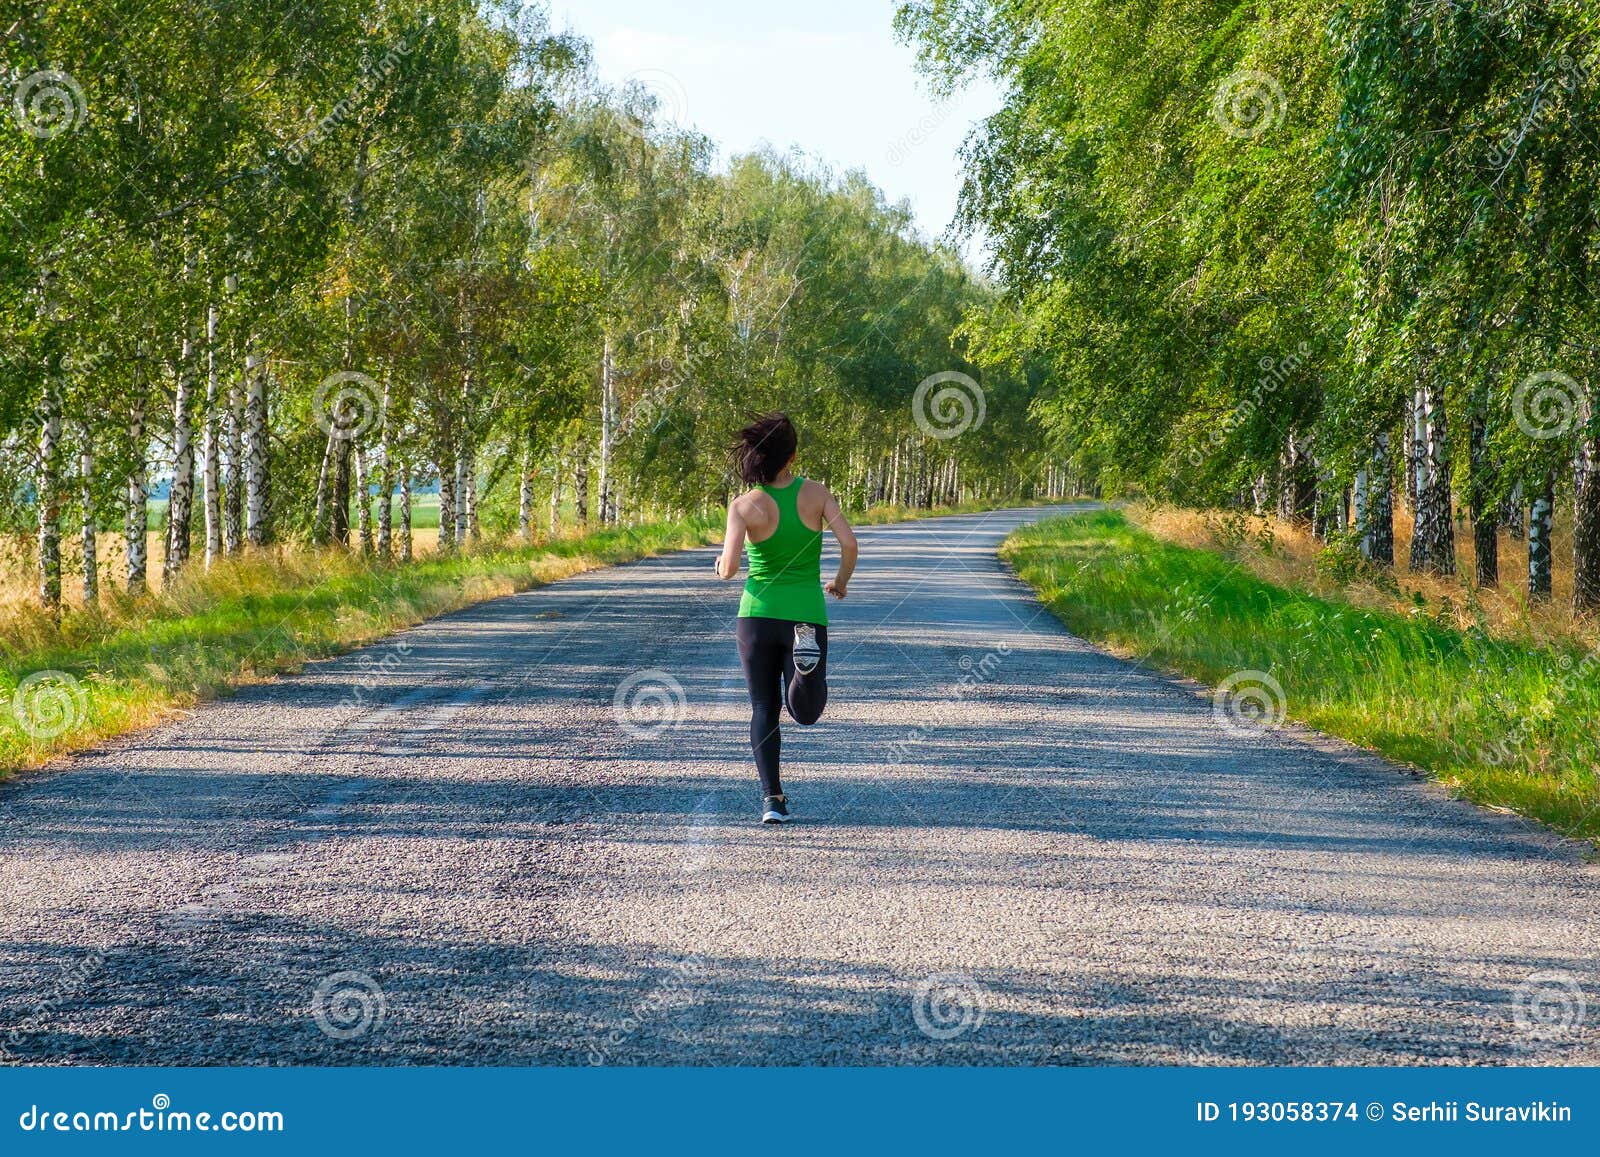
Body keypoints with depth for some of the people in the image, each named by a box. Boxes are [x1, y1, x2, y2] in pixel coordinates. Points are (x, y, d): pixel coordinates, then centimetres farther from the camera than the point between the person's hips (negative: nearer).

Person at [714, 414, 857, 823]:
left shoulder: (744, 506, -9)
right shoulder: (816, 493, -4)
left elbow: (729, 568, -15)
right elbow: (849, 544, -11)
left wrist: (721, 566, 10)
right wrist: (840, 582, 8)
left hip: (758, 615, 0)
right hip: (807, 613, 0)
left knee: (764, 709, 10)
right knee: (806, 712, 4)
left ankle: (772, 797, 1)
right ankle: (806, 651, -26)